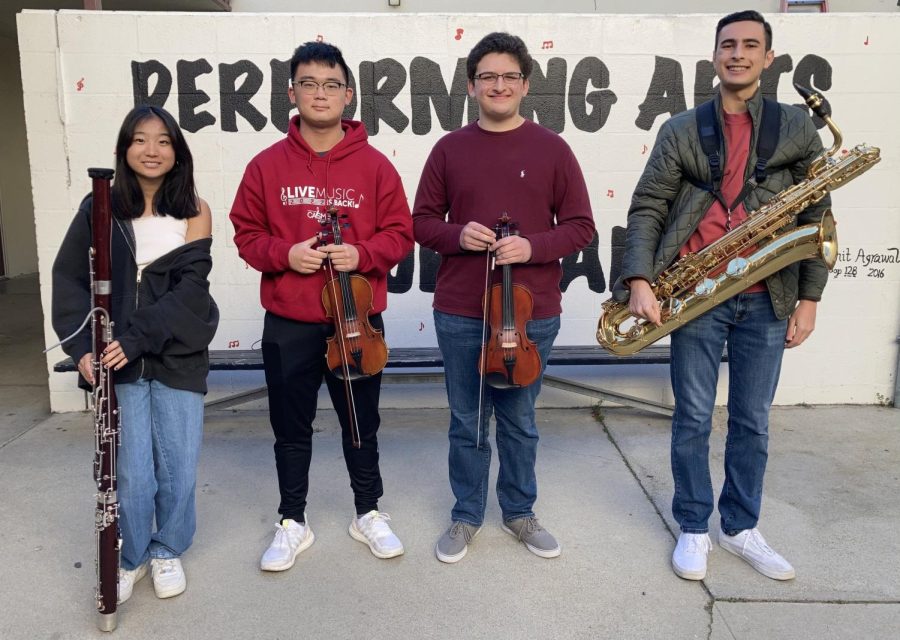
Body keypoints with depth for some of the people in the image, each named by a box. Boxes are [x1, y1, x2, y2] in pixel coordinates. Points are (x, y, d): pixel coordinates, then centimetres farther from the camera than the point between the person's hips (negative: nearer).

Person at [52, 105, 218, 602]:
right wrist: (82, 346, -10)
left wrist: (139, 337, -19)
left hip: (178, 357, 0)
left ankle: (167, 551, 31)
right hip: (119, 359, 0)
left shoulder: (193, 211, 0)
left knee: (179, 469, 5)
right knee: (133, 472, 0)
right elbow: (69, 279, 2)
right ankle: (131, 556, 26)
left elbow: (190, 287, -9)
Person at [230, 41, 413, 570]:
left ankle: (369, 513, 34)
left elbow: (400, 233, 1)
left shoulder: (375, 165, -2)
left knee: (362, 424, 14)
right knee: (292, 428, 13)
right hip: (288, 326, 1)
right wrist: (284, 254, -15)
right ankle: (293, 524, 31)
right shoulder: (267, 165, 0)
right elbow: (246, 234, 4)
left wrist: (362, 254, -17)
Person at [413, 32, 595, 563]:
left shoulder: (551, 149, -1)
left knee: (519, 420, 15)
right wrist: (457, 235, -15)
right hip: (459, 313, 1)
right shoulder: (450, 148, 2)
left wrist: (532, 246, -18)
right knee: (467, 421, 12)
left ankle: (520, 513, 34)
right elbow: (423, 221, 6)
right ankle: (466, 517, 30)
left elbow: (581, 227, -1)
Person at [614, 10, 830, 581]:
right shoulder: (680, 130, 5)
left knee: (752, 421, 12)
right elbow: (647, 208, -2)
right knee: (693, 419, 7)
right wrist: (640, 280, -15)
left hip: (767, 301, 2)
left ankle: (742, 527, 29)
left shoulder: (798, 128, 8)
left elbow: (816, 217, 8)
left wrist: (809, 297, 2)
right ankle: (694, 529, 23)